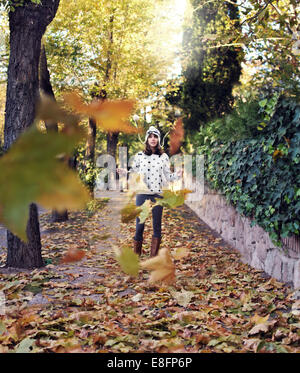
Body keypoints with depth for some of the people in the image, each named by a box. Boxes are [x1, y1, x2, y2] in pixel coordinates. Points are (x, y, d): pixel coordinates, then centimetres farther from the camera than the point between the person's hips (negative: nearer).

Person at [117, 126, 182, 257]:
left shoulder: (164, 156, 8)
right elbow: (134, 172, 12)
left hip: (158, 194, 1)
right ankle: (136, 255, 12)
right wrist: (123, 172, -6)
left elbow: (167, 175, 10)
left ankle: (154, 257, 13)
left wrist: (177, 175, -9)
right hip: (142, 193, -1)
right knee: (139, 225, 0)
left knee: (157, 226, 4)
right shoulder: (139, 155, 6)